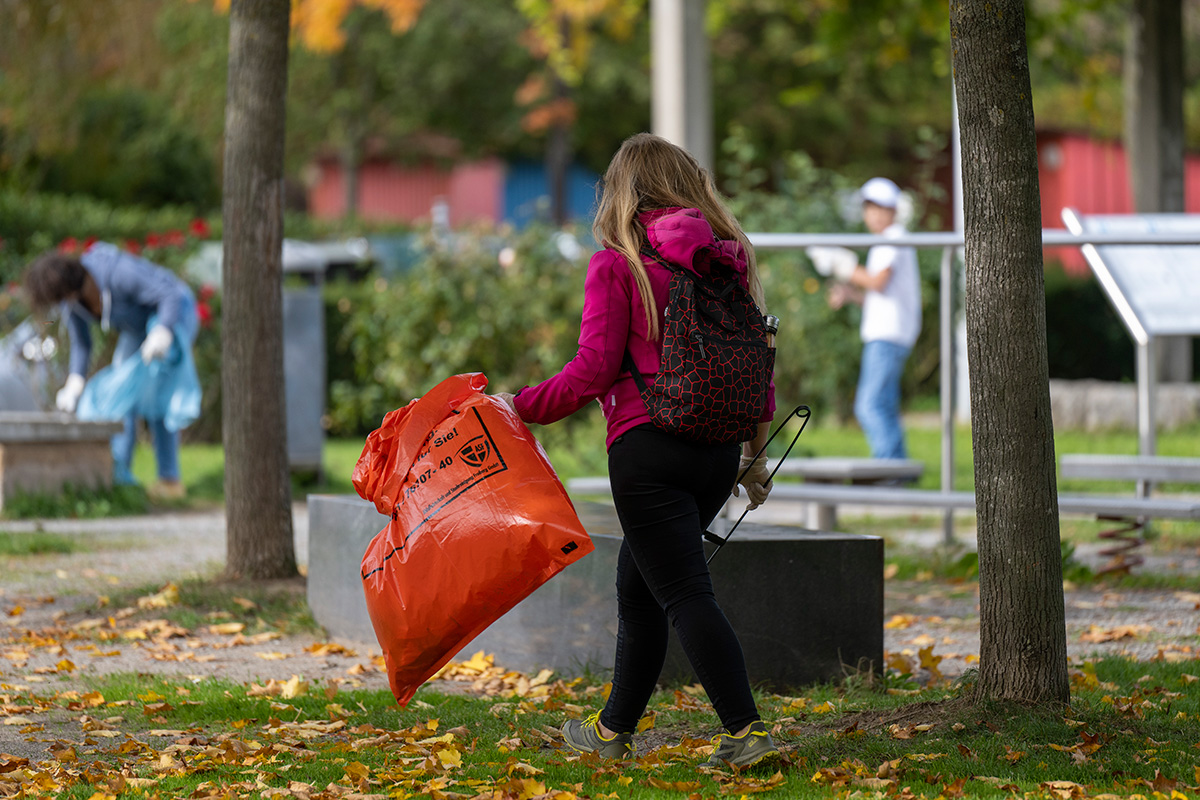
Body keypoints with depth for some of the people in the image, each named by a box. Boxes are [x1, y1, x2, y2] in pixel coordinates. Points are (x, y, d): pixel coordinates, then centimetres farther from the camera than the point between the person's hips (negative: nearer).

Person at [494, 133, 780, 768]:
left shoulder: (617, 264, -6)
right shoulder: (728, 258, 10)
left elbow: (593, 370, -10)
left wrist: (519, 406, 1)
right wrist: (753, 452, 22)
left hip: (648, 448, -7)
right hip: (718, 448, 7)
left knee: (683, 592, -7)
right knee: (638, 585, 19)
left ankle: (747, 731, -17)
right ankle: (615, 728, 28)